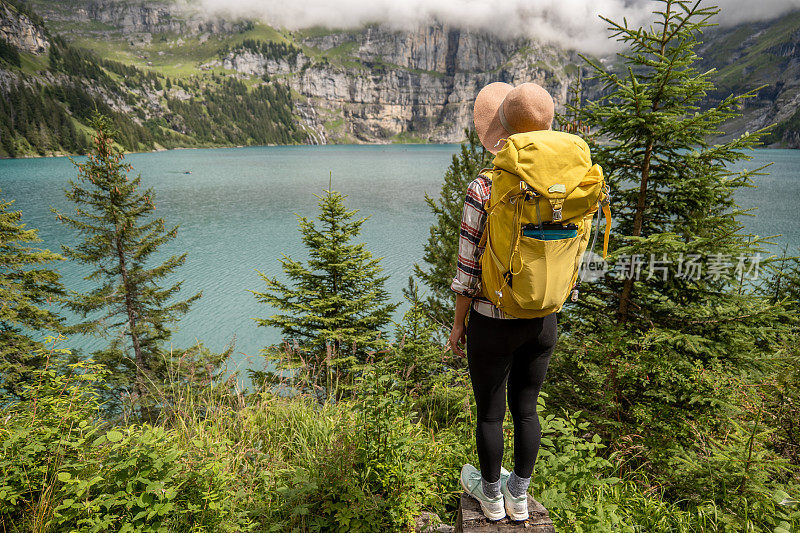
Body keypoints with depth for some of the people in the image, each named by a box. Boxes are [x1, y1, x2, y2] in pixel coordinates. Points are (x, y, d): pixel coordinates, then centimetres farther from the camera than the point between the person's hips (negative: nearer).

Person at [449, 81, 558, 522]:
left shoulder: (483, 190, -20)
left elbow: (469, 271, -17)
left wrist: (458, 324, -3)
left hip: (494, 323, -5)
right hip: (543, 321, 5)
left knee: (489, 413, 16)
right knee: (526, 408, 21)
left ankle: (491, 495, 38)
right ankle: (519, 496, 40)